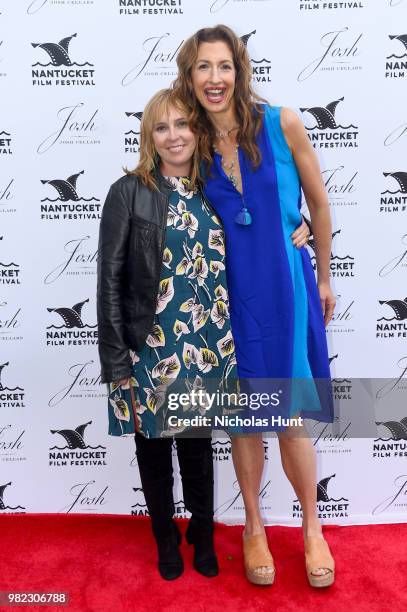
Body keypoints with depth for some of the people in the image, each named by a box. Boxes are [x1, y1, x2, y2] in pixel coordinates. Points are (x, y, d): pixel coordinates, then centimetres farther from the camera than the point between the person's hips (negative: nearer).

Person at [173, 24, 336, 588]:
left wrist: (324, 278, 8)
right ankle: (254, 529, 34)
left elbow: (318, 201, 3)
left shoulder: (281, 124, -6)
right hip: (230, 292, 2)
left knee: (291, 418, 4)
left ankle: (312, 528, 32)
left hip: (285, 286, -1)